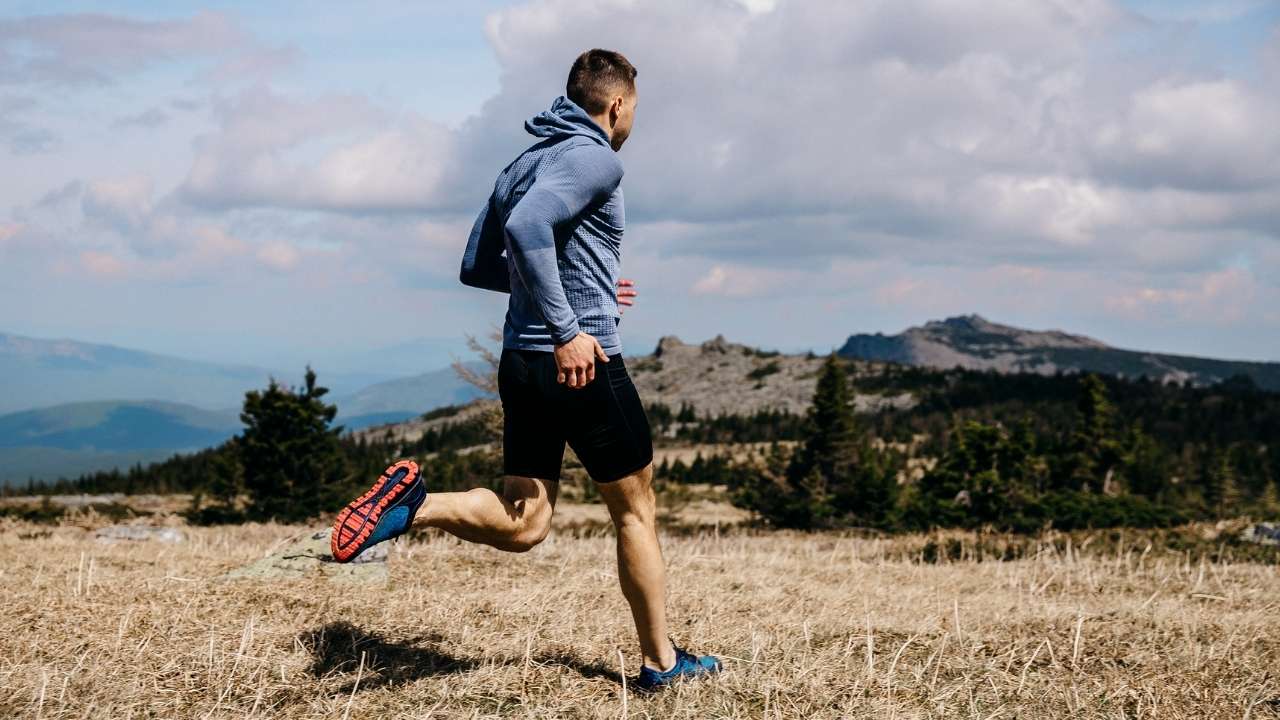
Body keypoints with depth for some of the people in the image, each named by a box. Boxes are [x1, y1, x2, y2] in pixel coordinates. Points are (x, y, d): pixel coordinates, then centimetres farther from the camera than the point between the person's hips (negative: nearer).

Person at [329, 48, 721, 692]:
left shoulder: (523, 164, 17)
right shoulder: (596, 159, -10)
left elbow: (475, 266, 20)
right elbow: (526, 228, -27)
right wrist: (566, 330, -25)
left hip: (521, 364, 7)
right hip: (583, 365, -7)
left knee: (522, 525, 7)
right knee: (636, 512, 9)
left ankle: (413, 505, -17)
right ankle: (661, 661, 17)